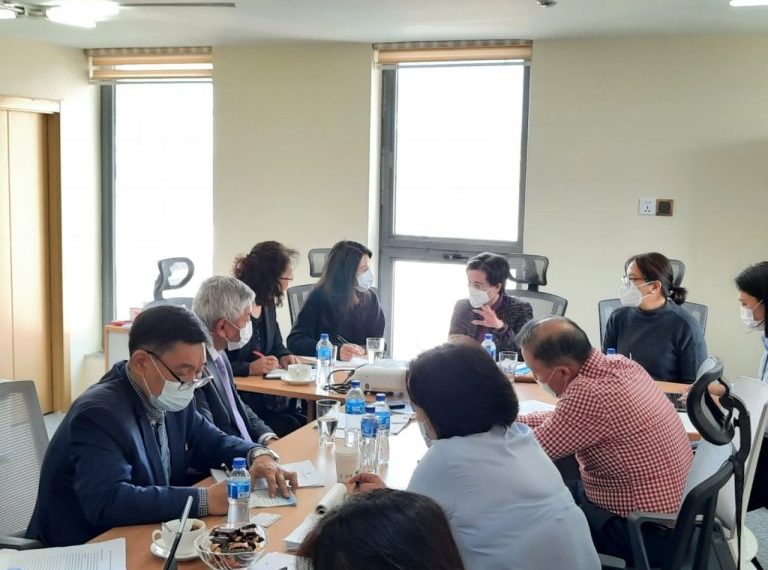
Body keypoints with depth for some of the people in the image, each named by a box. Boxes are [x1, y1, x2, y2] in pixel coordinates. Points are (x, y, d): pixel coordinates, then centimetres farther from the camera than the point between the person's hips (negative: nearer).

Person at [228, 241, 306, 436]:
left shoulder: (268, 303, 11)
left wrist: (284, 356, 2)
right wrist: (249, 368, -28)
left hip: (266, 394, 8)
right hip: (239, 397, -8)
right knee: (290, 427, -23)